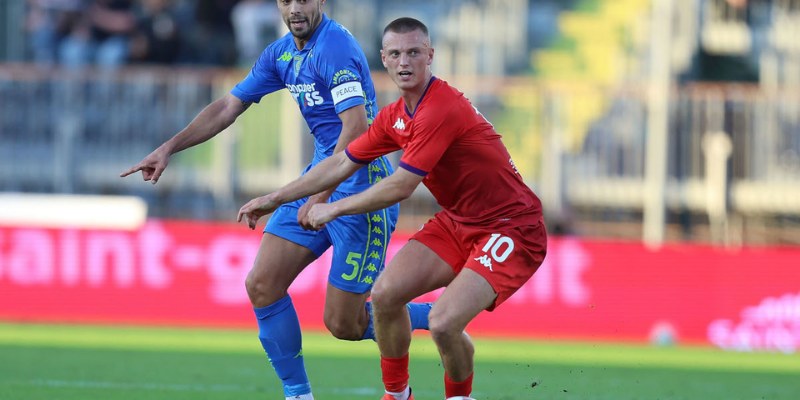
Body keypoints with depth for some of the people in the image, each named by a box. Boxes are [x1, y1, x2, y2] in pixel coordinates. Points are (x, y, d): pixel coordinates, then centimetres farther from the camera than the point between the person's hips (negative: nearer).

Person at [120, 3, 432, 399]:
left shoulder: (336, 47, -19)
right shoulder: (281, 53, 9)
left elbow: (356, 128, -27)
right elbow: (228, 106, 18)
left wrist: (319, 197, -28)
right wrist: (167, 149, 12)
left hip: (360, 184, -9)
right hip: (321, 174, 9)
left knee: (342, 324, -7)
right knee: (261, 285, 0)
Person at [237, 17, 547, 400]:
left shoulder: (441, 110, -24)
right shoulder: (394, 116, 5)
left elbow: (399, 187, -22)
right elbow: (342, 163, 17)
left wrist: (335, 208, -9)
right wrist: (274, 199, 18)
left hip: (510, 228, -9)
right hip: (457, 221, 9)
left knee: (443, 322, -24)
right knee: (385, 294, -6)